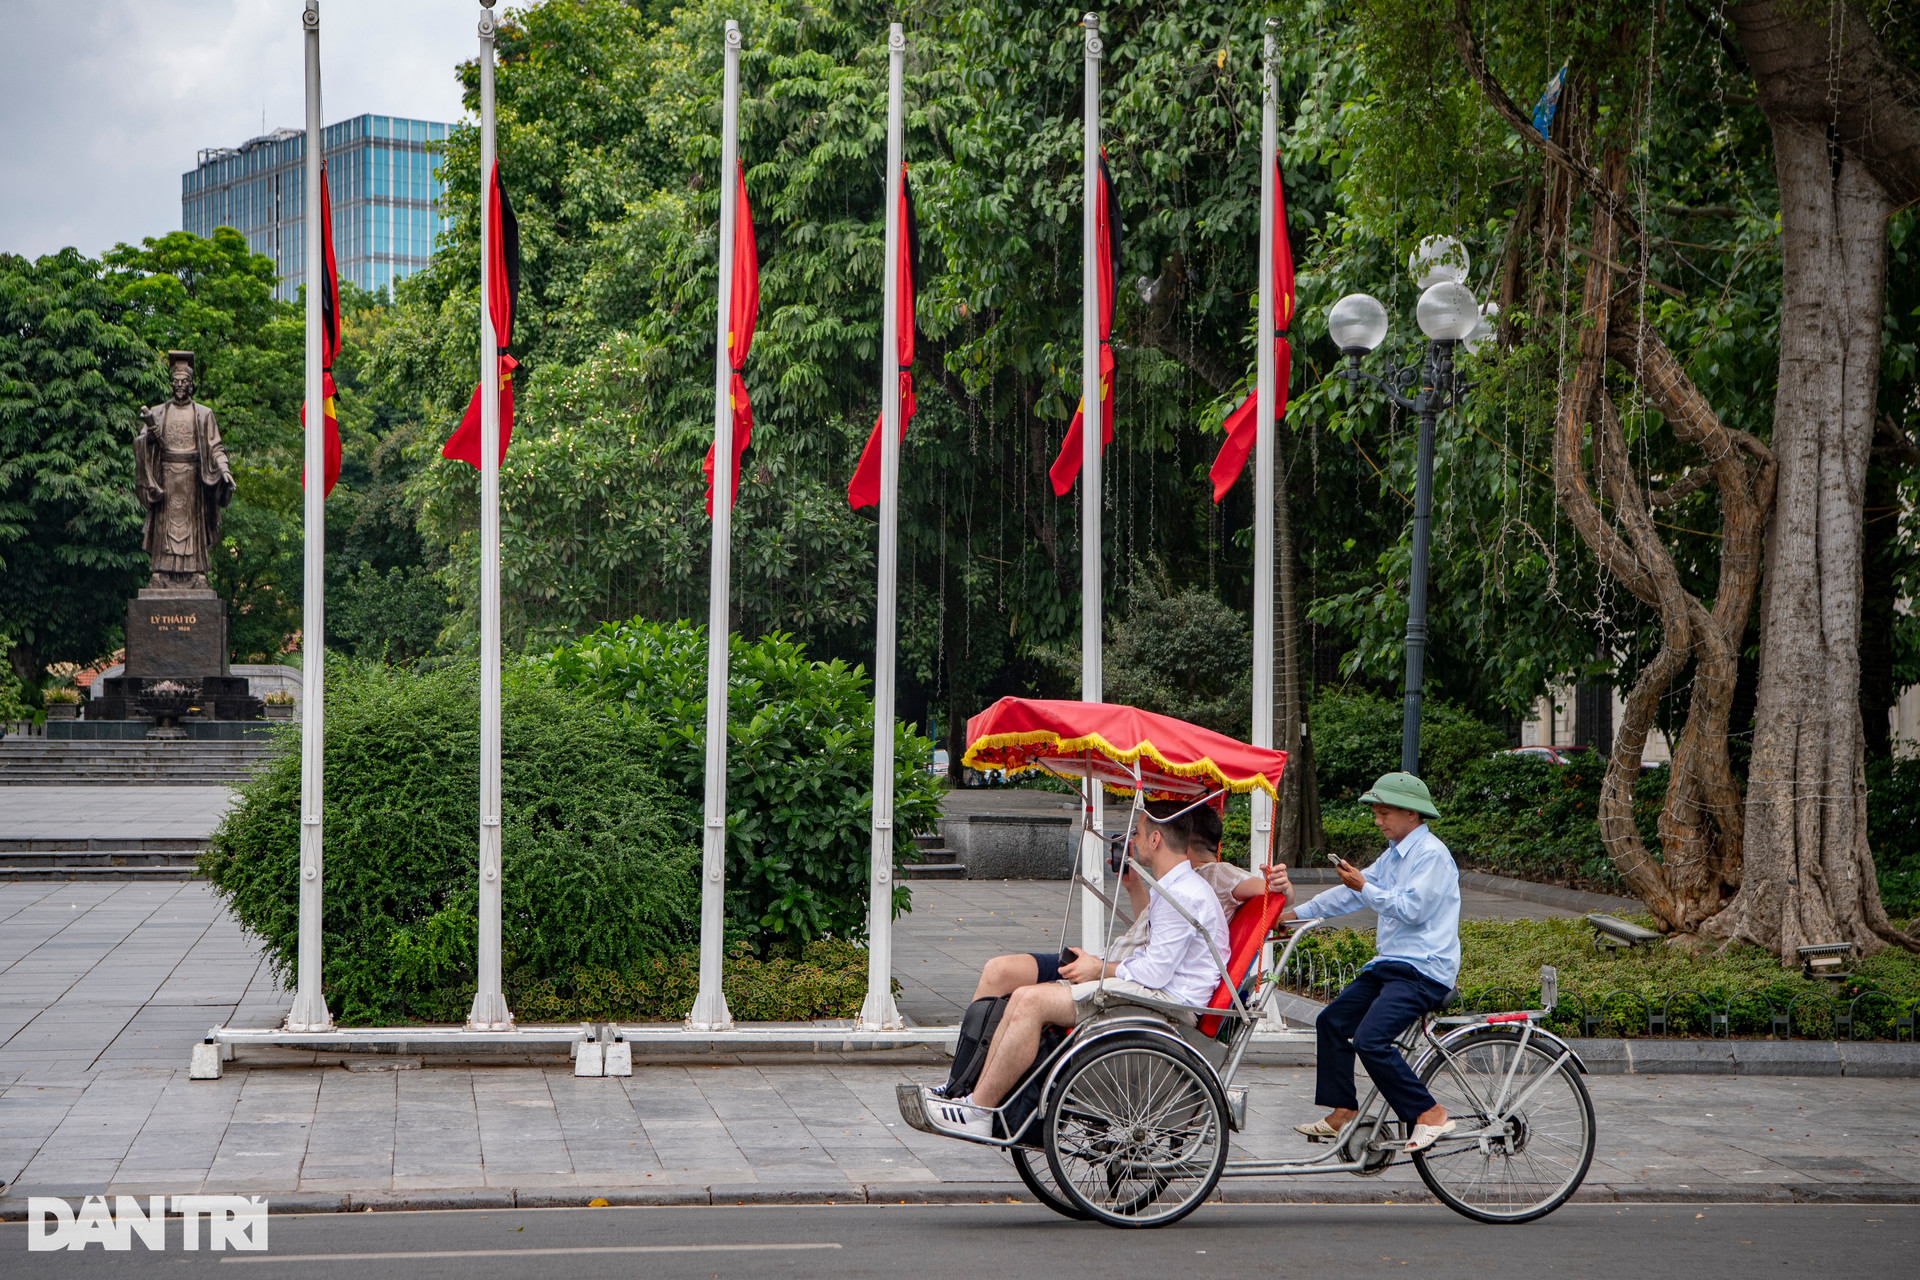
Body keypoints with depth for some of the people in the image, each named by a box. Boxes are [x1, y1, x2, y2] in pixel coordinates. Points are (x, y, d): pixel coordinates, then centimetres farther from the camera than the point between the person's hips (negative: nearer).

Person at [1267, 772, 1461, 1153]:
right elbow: (1350, 894, 21)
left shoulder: (1431, 854, -12)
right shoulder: (1394, 855, 18)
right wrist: (1295, 913, 19)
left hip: (1423, 972, -10)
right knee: (1332, 1021, 8)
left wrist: (1364, 887, -19)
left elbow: (1410, 908, -21)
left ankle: (1428, 1114, -14)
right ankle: (1342, 1112, 14)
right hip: (1389, 965, 10)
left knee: (1370, 1040, -23)